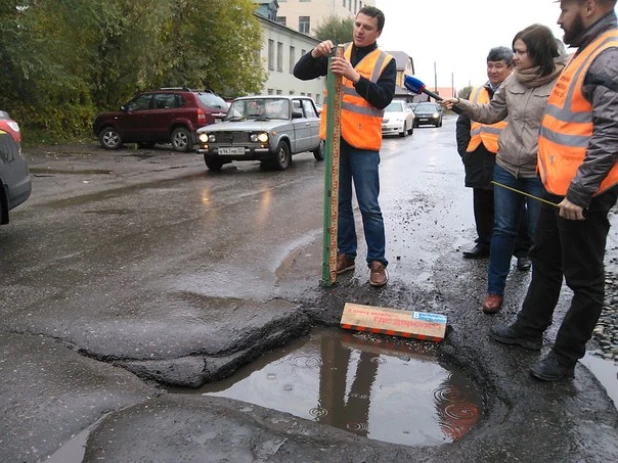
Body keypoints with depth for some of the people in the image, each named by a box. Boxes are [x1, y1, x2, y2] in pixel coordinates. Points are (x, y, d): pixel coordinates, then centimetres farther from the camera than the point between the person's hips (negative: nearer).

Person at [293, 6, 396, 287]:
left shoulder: (385, 62, 2)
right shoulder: (337, 54, 11)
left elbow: (383, 98, -12)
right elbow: (300, 73, 5)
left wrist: (355, 76, -24)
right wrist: (315, 54, -15)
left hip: (363, 143, -3)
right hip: (334, 139, 4)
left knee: (369, 206, -3)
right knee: (340, 202, 10)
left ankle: (377, 262, 8)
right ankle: (345, 254, 22)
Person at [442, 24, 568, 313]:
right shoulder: (513, 79, 4)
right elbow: (492, 113, 13)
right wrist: (461, 105, 2)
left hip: (542, 174, -5)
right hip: (506, 167, 5)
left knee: (541, 236, 8)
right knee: (503, 229, 13)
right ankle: (495, 290, 26)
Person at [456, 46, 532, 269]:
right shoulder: (477, 93, 16)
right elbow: (463, 123, 18)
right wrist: (464, 149, 8)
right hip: (480, 163, 6)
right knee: (483, 207, 15)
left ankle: (523, 251, 15)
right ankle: (484, 244, 30)